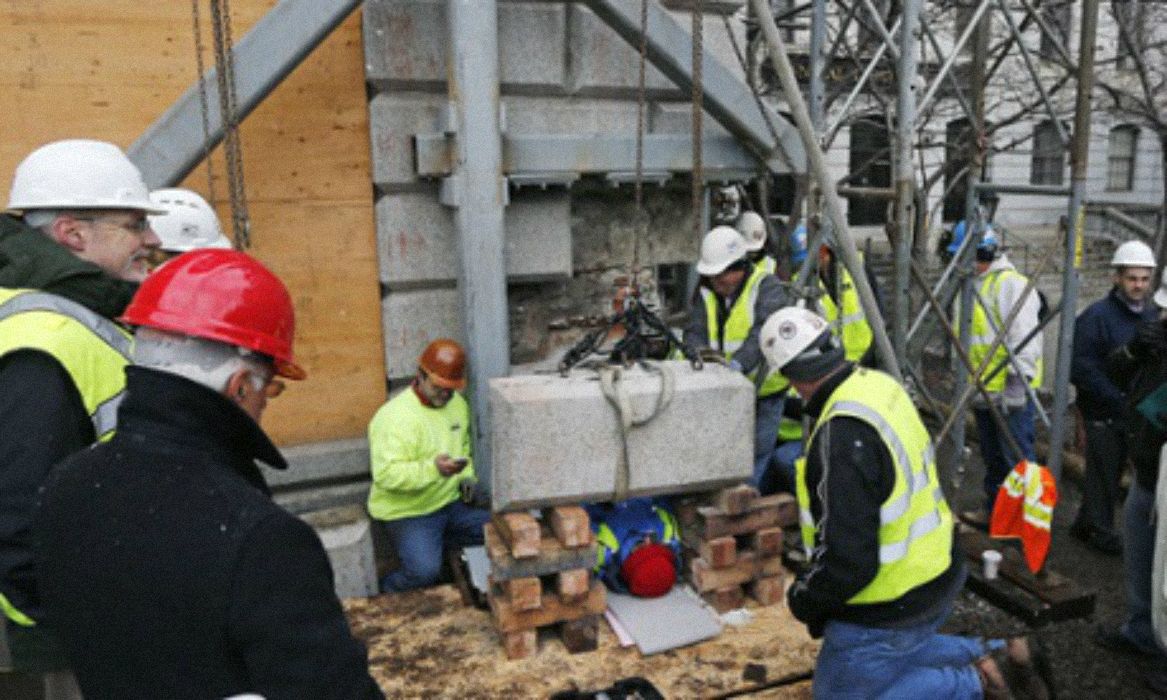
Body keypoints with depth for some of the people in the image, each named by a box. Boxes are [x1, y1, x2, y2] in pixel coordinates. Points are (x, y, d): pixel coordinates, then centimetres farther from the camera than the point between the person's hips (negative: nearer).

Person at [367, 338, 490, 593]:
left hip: (451, 504, 7)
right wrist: (433, 468, -39)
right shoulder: (394, 417, -21)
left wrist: (467, 475, 3)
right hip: (408, 513, -7)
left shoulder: (458, 403, 3)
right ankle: (386, 592, 6)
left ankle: (434, 542, 14)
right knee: (425, 571, -27)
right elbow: (386, 475, -27)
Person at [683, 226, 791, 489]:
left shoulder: (767, 287, -14)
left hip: (763, 391, -5)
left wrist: (738, 362, -45)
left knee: (755, 457, 2)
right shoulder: (705, 292, 3)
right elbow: (694, 332, -7)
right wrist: (700, 352, -31)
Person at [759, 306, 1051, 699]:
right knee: (896, 654, 32)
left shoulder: (841, 438, -33)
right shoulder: (879, 384, -4)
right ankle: (1002, 655, 21)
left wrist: (802, 600, -12)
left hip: (888, 610, -9)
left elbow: (846, 561, -30)